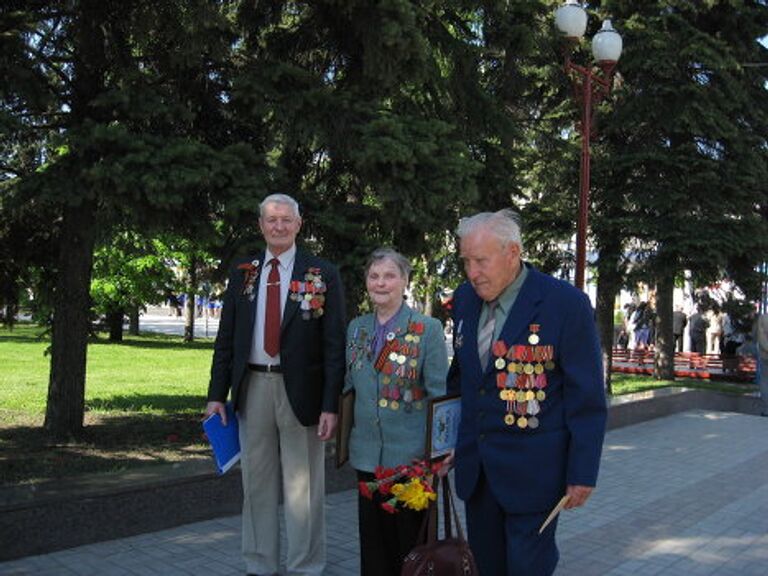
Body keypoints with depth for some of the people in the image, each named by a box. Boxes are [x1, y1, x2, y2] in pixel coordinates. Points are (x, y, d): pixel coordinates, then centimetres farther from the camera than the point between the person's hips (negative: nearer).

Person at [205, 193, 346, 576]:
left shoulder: (323, 274, -2)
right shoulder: (242, 274, 9)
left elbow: (334, 343, -5)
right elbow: (226, 338, 10)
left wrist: (330, 404, -10)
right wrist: (217, 394, 4)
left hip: (300, 389, -3)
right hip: (252, 387, 4)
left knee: (302, 487, 4)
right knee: (256, 483, 13)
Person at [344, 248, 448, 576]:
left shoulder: (428, 330, -8)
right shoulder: (356, 328, 7)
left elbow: (439, 394, -10)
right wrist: (349, 439, 13)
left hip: (410, 453, -4)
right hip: (367, 453, 5)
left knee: (410, 537, 8)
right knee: (373, 537, 14)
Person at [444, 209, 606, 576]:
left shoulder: (566, 304, -15)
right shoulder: (465, 298, 3)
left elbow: (587, 398, -12)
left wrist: (583, 473, -11)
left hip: (532, 468, -5)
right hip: (475, 464, 6)